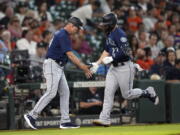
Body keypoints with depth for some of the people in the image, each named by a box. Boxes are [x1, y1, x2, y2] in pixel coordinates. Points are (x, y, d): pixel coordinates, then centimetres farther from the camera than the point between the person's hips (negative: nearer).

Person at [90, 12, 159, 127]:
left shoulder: (119, 34, -18)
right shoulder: (110, 34, 12)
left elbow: (126, 52, -25)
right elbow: (107, 51, 21)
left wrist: (111, 58, -20)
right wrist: (97, 63, 12)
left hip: (124, 67, -9)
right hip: (114, 68, 9)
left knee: (127, 94, 0)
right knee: (108, 92, -1)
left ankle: (149, 93, 23)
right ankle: (105, 119, -3)